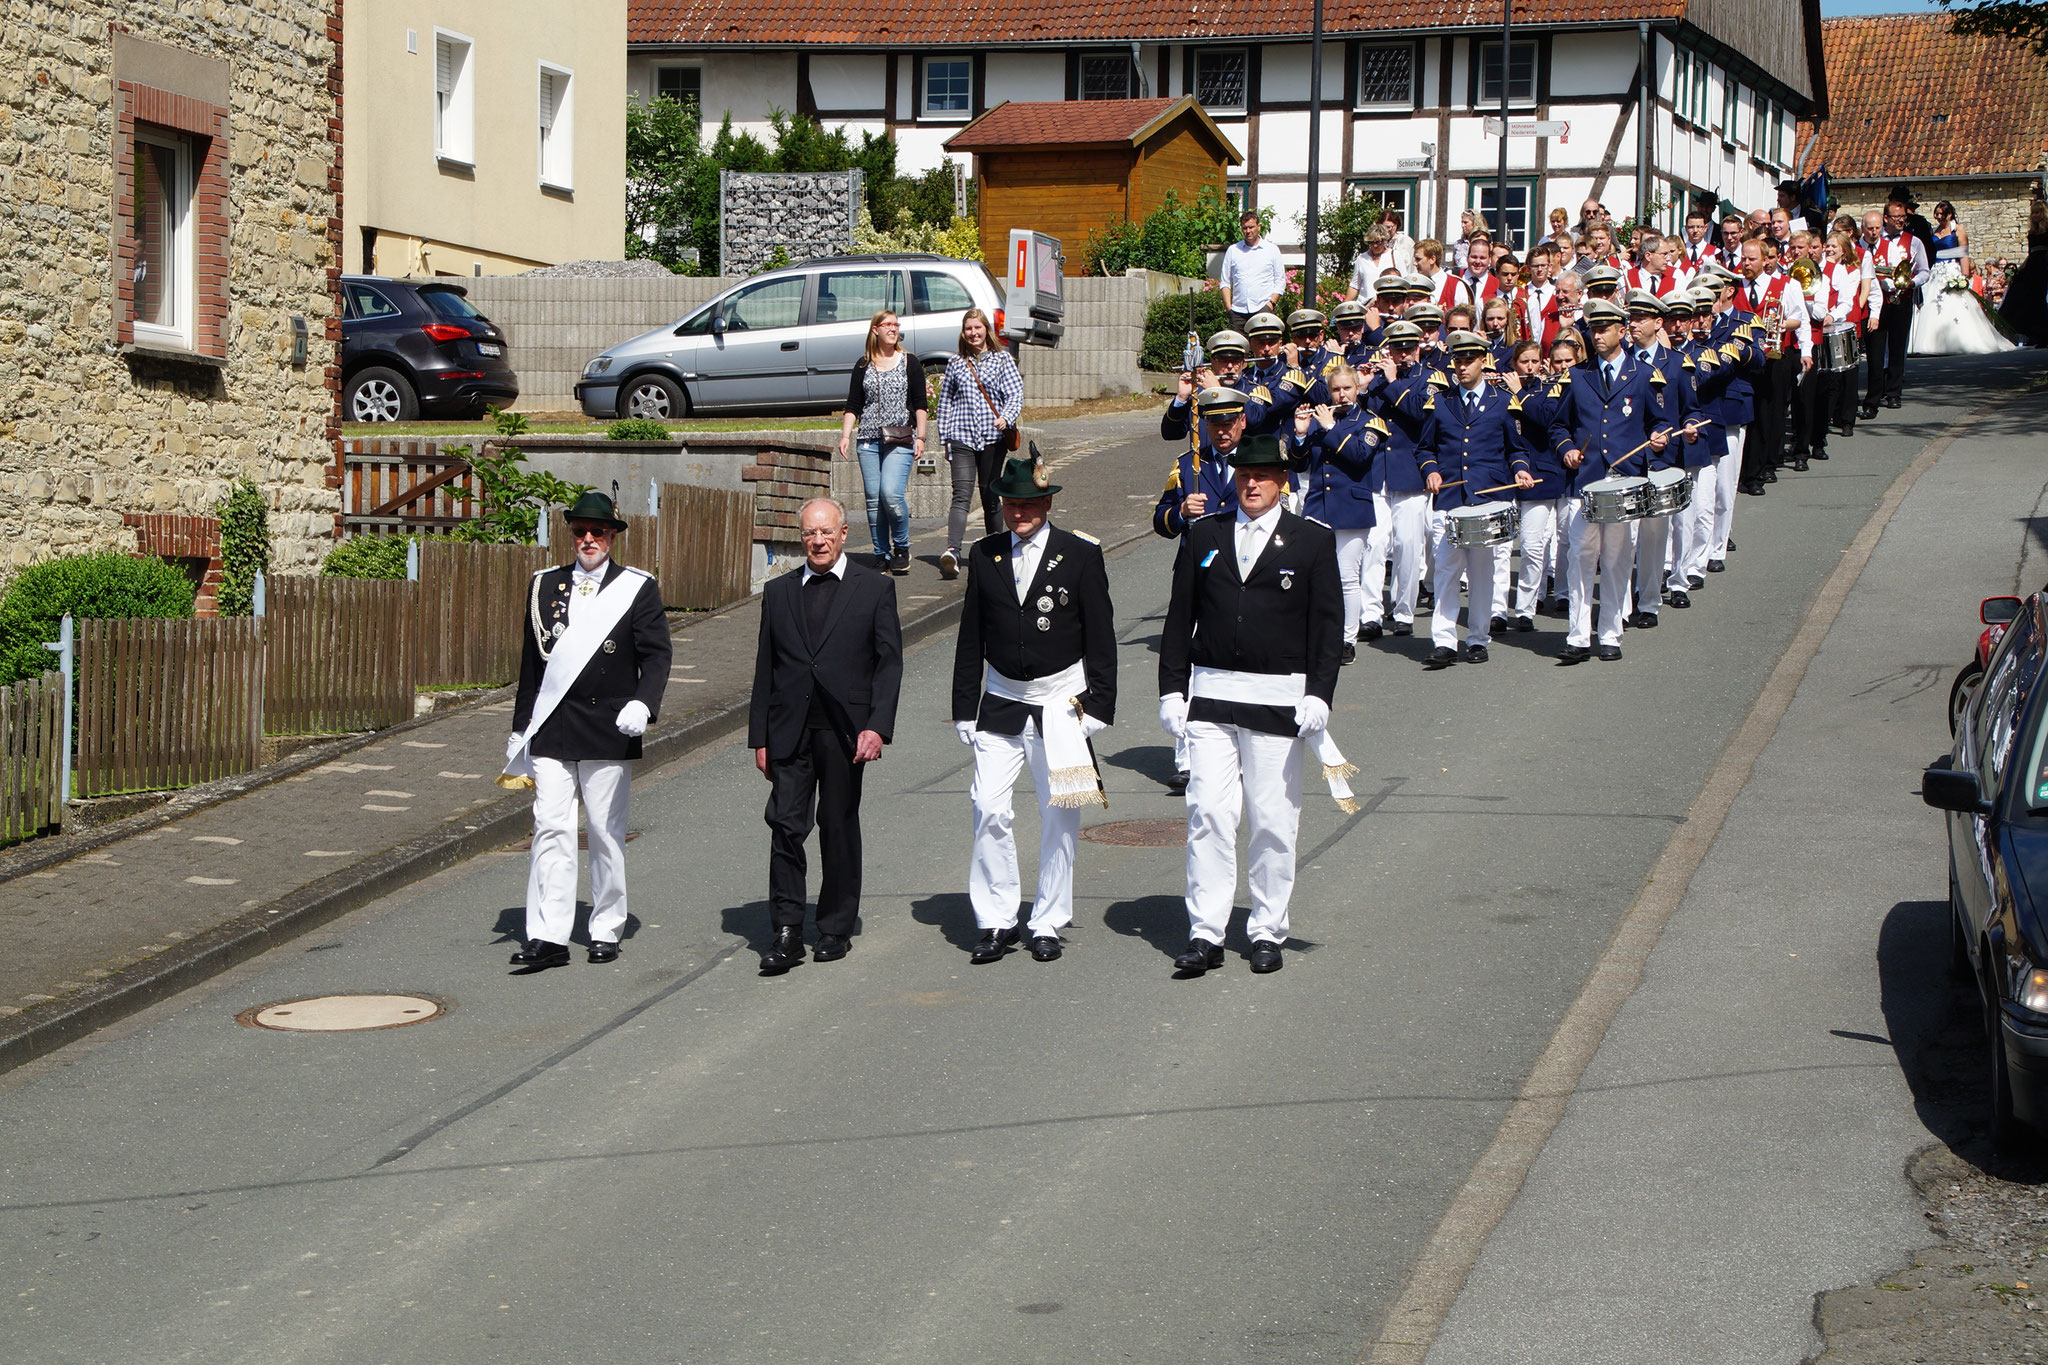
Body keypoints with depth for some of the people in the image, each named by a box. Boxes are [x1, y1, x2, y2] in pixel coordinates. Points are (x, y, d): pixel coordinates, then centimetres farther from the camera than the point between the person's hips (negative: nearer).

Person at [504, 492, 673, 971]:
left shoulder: (638, 589, 4)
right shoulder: (545, 586, 13)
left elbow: (657, 655, -3)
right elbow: (532, 661, 16)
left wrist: (642, 703, -21)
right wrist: (521, 729, 15)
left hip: (608, 730, -2)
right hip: (551, 729, 2)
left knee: (606, 832, 4)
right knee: (550, 828, -6)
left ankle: (606, 930, 15)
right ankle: (548, 936, -9)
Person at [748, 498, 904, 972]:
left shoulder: (875, 589, 4)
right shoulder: (778, 592, 11)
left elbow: (889, 662, 0)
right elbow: (765, 668, 12)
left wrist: (877, 726, -11)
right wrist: (760, 737, 7)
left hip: (845, 731, -2)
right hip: (789, 731, 2)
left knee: (839, 828, 5)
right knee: (785, 826, -7)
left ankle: (836, 928, 17)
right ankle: (787, 933, -4)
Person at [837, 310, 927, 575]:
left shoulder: (909, 362, 8)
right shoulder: (863, 366, 12)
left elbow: (919, 404, 6)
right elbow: (853, 406, 12)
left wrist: (920, 437, -2)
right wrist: (845, 435, 0)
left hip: (900, 440, -3)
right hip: (868, 439, 3)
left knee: (891, 494, -17)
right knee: (873, 499, -2)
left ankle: (901, 548, 3)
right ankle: (882, 556, 7)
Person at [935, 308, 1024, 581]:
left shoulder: (1001, 359, 6)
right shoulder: (955, 362, 12)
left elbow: (1015, 394, -1)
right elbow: (945, 402, 16)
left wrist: (1005, 418, -20)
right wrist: (945, 439, 12)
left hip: (993, 437, 0)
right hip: (962, 437, 0)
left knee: (990, 496, 6)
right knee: (962, 494, -14)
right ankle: (952, 551, -29)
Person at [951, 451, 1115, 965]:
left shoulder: (1081, 554, -2)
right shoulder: (984, 555, 6)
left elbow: (1101, 636, -1)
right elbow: (971, 638, 10)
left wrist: (1097, 705, -6)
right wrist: (965, 708, 7)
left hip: (1062, 704, -2)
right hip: (1000, 704, 2)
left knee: (1059, 816, 3)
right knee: (989, 808, -7)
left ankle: (1047, 923, 14)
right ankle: (996, 922, 3)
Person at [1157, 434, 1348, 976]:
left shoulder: (1312, 541, 3)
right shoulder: (1204, 535, 9)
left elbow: (1328, 624, 1)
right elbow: (1180, 617, 11)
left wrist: (1318, 696, -9)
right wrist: (1172, 689, 4)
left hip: (1278, 701, -2)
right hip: (1210, 694, 2)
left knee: (1274, 821, 2)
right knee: (1208, 814, -3)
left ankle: (1267, 933, 14)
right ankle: (1205, 934, 0)